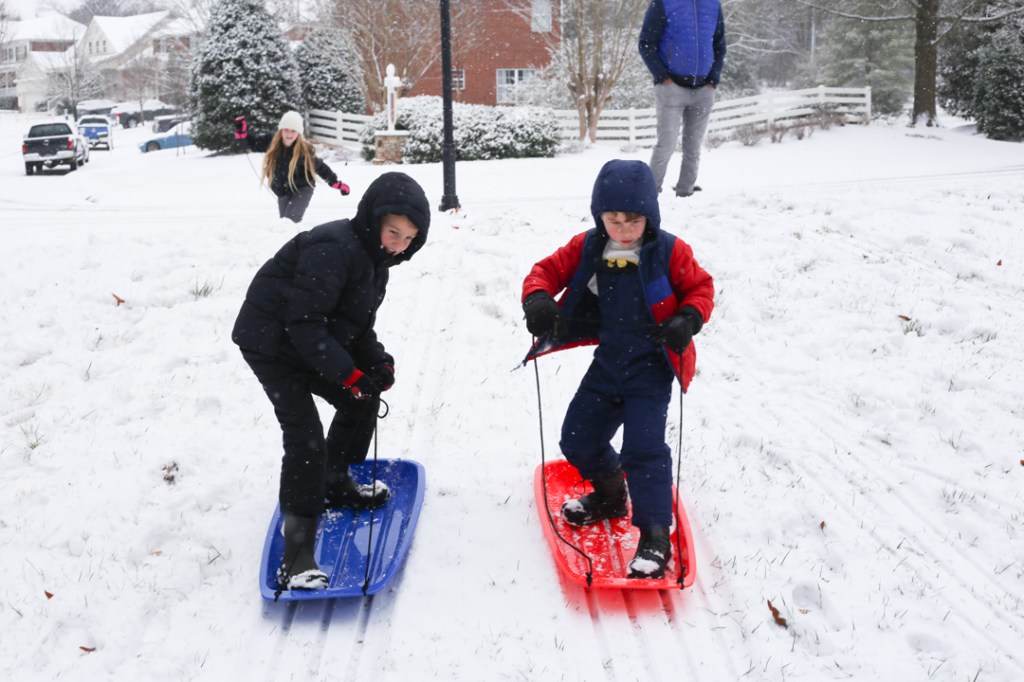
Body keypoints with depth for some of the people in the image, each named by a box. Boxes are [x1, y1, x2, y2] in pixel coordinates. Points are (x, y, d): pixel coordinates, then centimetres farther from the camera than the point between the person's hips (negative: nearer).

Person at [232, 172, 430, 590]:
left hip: (312, 345, 10)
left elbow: (357, 325, 10)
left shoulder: (374, 257, 4)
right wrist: (349, 374, -32)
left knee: (362, 401, 16)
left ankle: (335, 485, 38)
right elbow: (304, 323, -31)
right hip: (271, 344, -10)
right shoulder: (334, 249, -28)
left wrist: (379, 363, -8)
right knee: (306, 437, -18)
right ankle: (297, 555, -15)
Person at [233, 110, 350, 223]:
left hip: (302, 189, -5)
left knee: (290, 221, -23)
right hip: (282, 191, 5)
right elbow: (254, 143, 4)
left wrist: (337, 183, -9)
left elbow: (320, 167, -11)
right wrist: (242, 132, -13)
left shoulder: (304, 149, -25)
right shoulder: (272, 142, -16)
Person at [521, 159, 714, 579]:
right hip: (608, 363, 5)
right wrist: (537, 298, -19)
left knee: (644, 447, -15)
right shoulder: (586, 249, -1)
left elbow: (700, 288, -2)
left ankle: (655, 536, -5)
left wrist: (687, 320, -22)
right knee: (577, 440, 10)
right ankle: (610, 495, 39)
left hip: (651, 367, -5)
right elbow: (548, 270, 3)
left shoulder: (669, 251, -9)